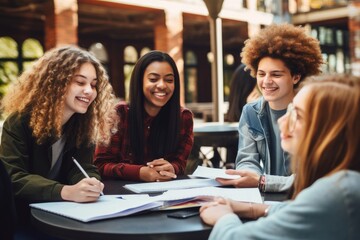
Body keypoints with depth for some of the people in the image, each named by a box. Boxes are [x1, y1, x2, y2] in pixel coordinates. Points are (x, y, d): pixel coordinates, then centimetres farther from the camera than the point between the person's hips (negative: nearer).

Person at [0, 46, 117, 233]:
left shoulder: (83, 123, -1)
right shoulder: (21, 121, -17)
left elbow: (82, 169, -8)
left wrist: (91, 184, -34)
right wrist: (67, 192, -43)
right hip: (21, 219, -4)